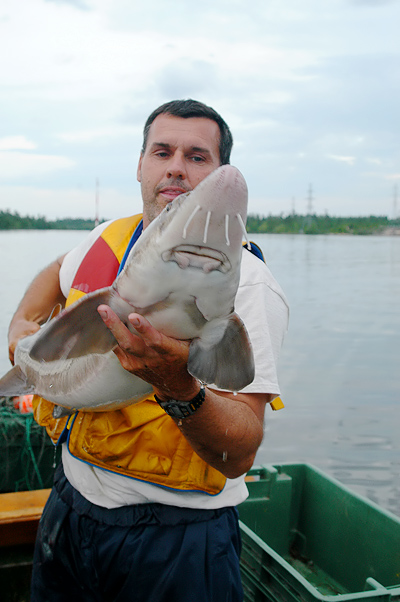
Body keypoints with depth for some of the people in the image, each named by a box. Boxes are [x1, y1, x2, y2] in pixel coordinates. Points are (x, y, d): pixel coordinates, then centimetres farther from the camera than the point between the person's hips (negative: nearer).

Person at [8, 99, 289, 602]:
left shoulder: (246, 281, -18)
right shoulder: (106, 239, -1)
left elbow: (239, 457, -25)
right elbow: (57, 274, 25)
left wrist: (177, 383, -40)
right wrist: (22, 324, 9)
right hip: (70, 502, 6)